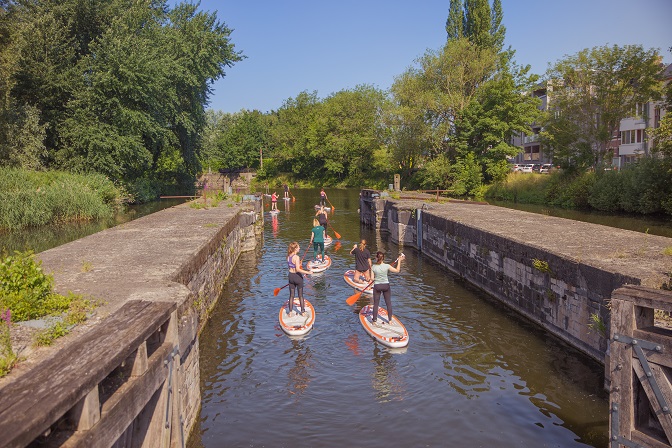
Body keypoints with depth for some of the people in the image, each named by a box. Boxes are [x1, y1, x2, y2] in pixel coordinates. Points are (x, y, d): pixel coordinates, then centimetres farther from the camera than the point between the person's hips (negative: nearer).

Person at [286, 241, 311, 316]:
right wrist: (307, 272, -23)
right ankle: (302, 312, 17)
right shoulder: (296, 257, -21)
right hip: (297, 276, -6)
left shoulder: (288, 256, 1)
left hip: (291, 276, 6)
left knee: (291, 295, 14)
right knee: (300, 295, 9)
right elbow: (298, 269, -27)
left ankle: (290, 312, 17)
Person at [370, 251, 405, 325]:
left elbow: (372, 278, -9)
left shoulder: (373, 267, -13)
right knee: (388, 303, 12)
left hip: (377, 286, -1)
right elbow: (397, 270, -1)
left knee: (376, 303, 11)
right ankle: (390, 319, 17)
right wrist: (399, 261, 7)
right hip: (386, 285, 1)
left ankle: (375, 319, 18)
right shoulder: (387, 266, -12)